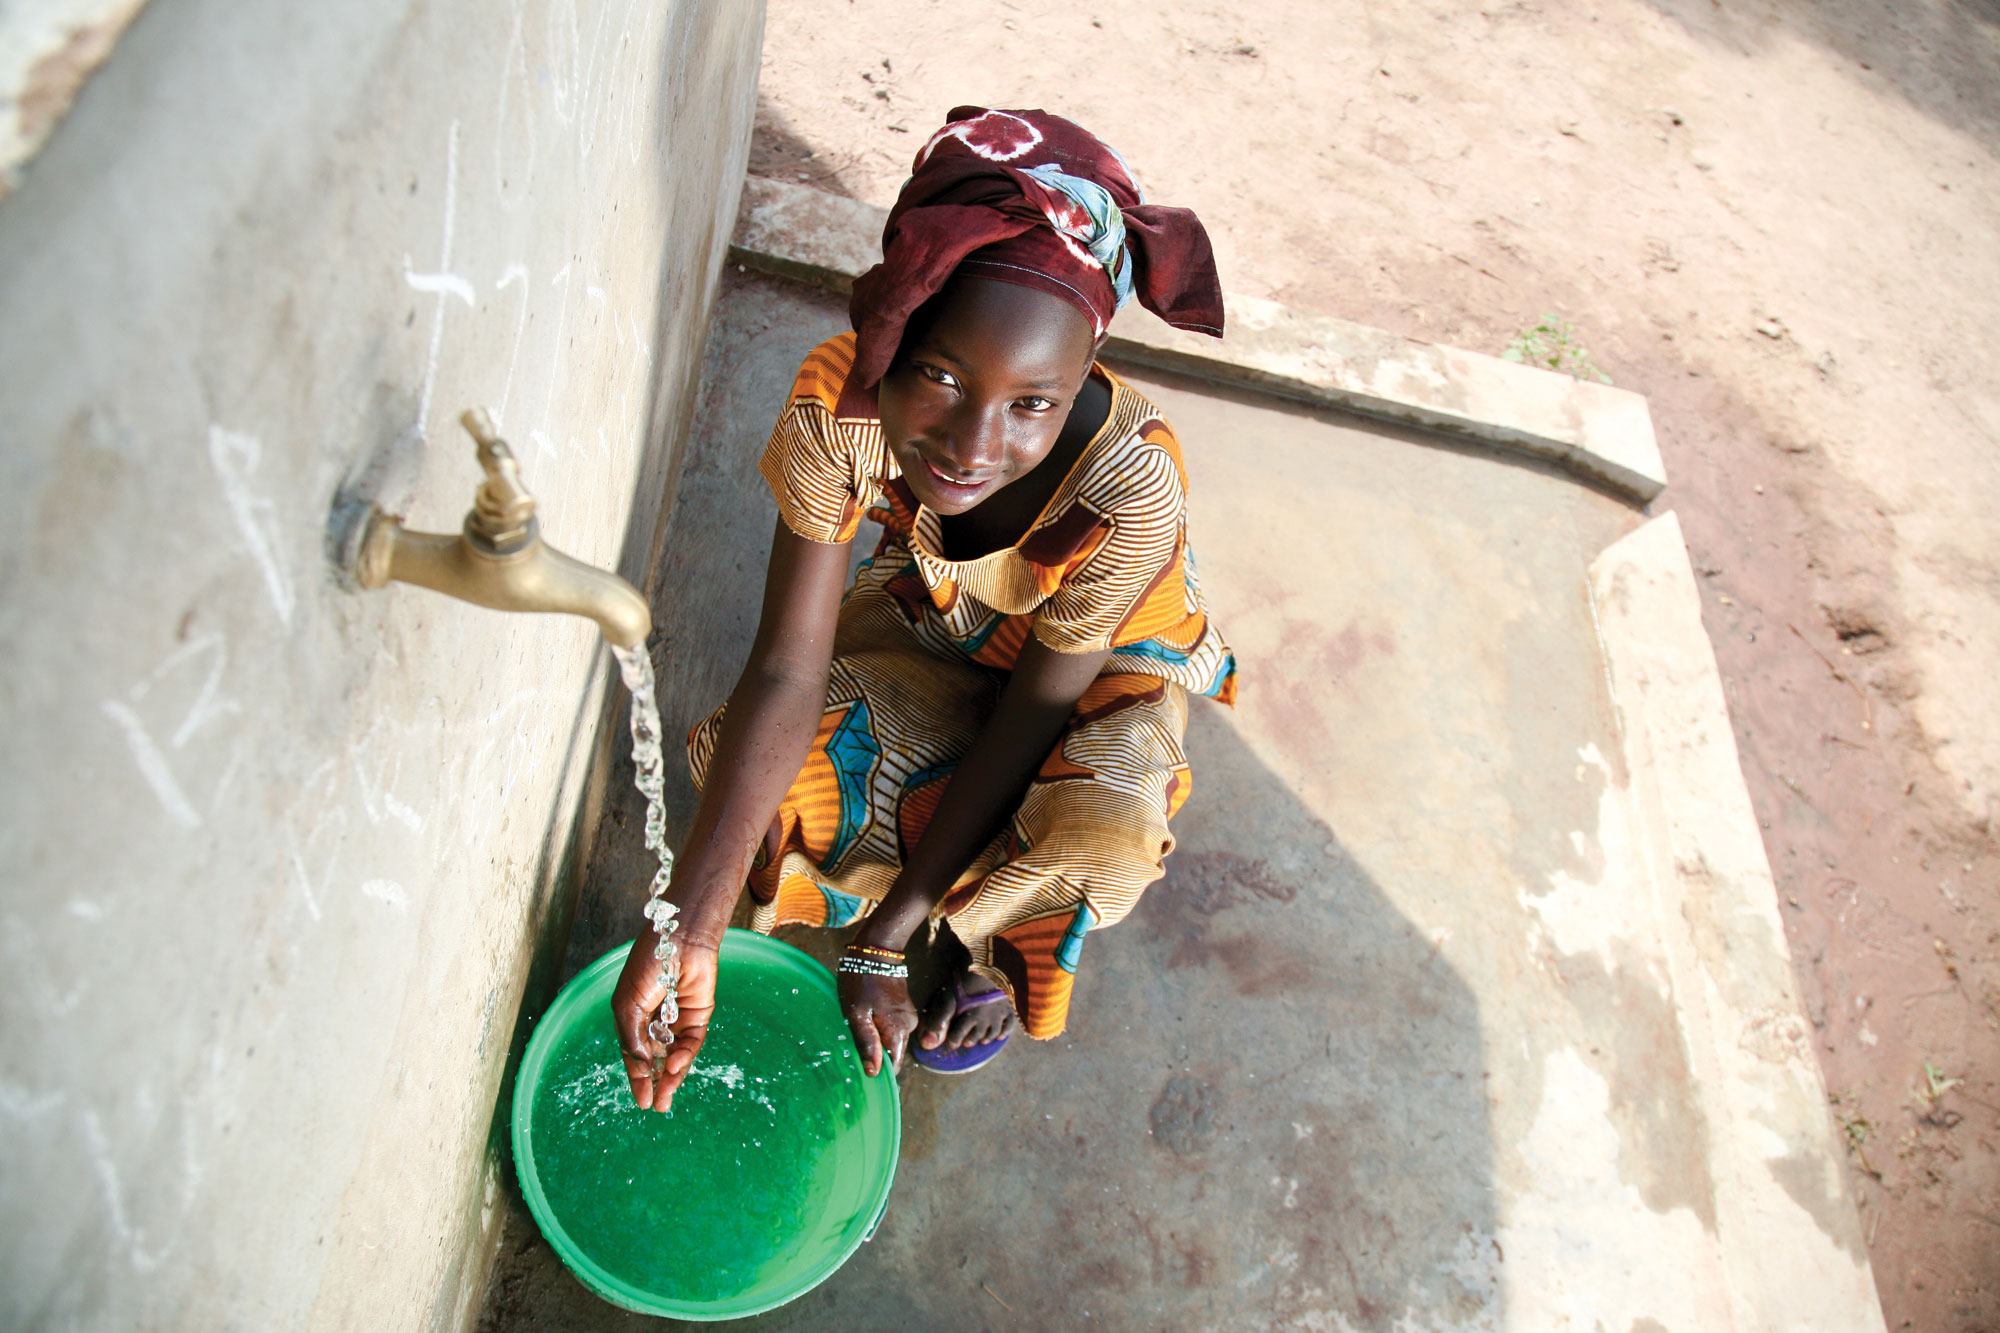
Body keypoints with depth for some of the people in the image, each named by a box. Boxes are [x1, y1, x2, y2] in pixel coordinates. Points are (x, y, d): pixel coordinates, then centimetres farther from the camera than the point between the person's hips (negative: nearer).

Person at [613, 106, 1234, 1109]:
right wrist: (689, 925, -42)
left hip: (1108, 650, -2)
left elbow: (1032, 717, -28)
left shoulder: (1129, 482, -40)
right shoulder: (839, 401, -33)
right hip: (935, 615, 3)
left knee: (1100, 838, -33)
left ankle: (998, 946, 6)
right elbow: (786, 671, -32)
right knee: (732, 757, -21)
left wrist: (883, 940, -24)